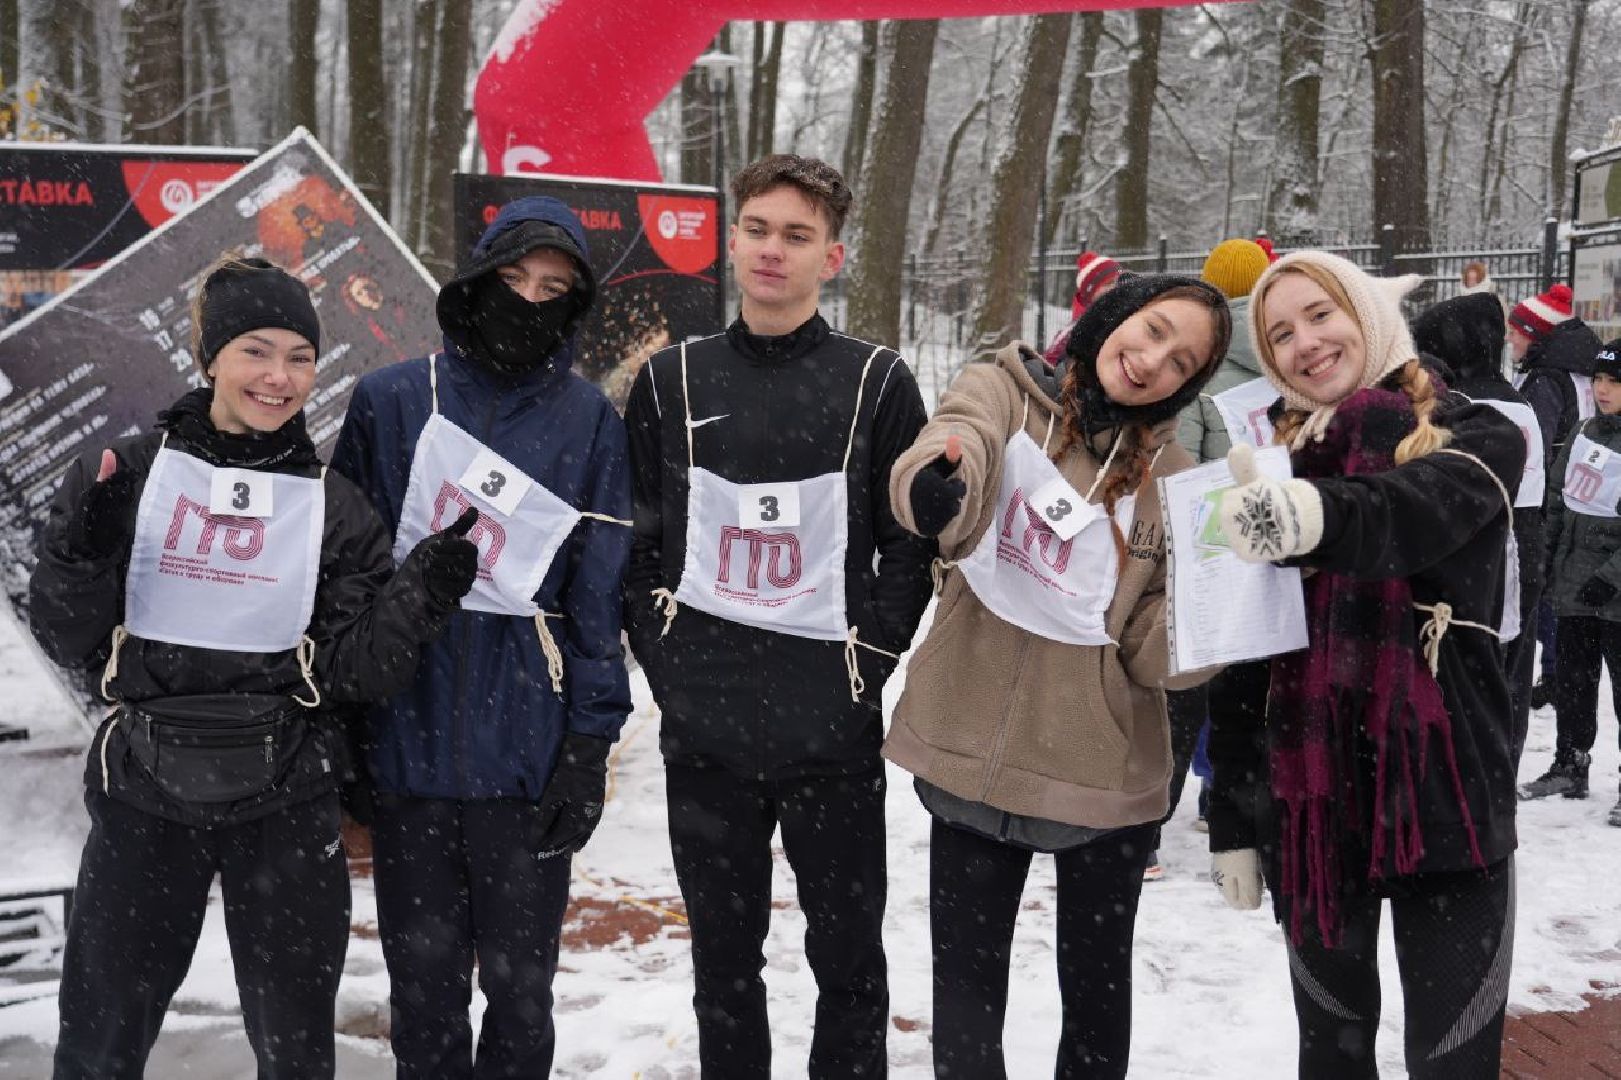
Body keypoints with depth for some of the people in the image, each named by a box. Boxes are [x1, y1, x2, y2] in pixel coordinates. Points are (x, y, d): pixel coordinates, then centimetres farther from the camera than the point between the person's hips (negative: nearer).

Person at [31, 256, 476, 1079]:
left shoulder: (333, 506, 1)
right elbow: (71, 646, 0)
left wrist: (422, 595, -19)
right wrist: (78, 553, -18)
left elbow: (352, 671, -3)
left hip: (286, 809, 1)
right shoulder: (127, 475, 0)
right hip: (143, 797, 0)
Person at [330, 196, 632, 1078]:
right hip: (407, 734, 1)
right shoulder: (391, 399, 4)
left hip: (528, 747, -1)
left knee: (519, 983, 9)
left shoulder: (588, 420, 2)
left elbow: (600, 592, 1)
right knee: (423, 980, 11)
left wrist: (590, 744, -4)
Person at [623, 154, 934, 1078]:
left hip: (834, 730, -2)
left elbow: (910, 544, 0)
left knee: (848, 956, 10)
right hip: (702, 727, 2)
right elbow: (637, 540, 9)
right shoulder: (672, 381, 7)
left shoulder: (878, 383, 0)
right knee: (724, 957, 15)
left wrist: (868, 664, -7)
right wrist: (663, 657, 0)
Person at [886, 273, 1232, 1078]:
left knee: (1096, 989, 16)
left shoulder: (1171, 478, 0)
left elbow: (1153, 650, -4)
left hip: (1104, 773, 1)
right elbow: (951, 452, -25)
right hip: (972, 755, -1)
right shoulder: (1000, 393, -2)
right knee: (966, 995, 9)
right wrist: (934, 491, -48)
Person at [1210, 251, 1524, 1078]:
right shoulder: (1270, 464, 8)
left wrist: (1318, 515, -48)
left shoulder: (1477, 441, -1)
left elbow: (1409, 517, -26)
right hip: (1309, 797, 4)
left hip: (1444, 792, -3)